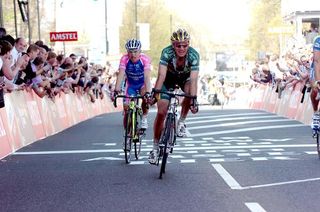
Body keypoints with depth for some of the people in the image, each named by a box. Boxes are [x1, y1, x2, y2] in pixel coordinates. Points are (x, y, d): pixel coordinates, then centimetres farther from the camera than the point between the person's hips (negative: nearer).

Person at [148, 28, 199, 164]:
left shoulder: (194, 55, -32)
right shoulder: (167, 52, -33)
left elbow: (193, 79, -41)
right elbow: (161, 75, -39)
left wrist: (194, 100, -53)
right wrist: (155, 92, -53)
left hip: (185, 77, 0)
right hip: (169, 78, 0)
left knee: (190, 92, -35)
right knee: (161, 112, -10)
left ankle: (181, 122, -10)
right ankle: (155, 147, 2)